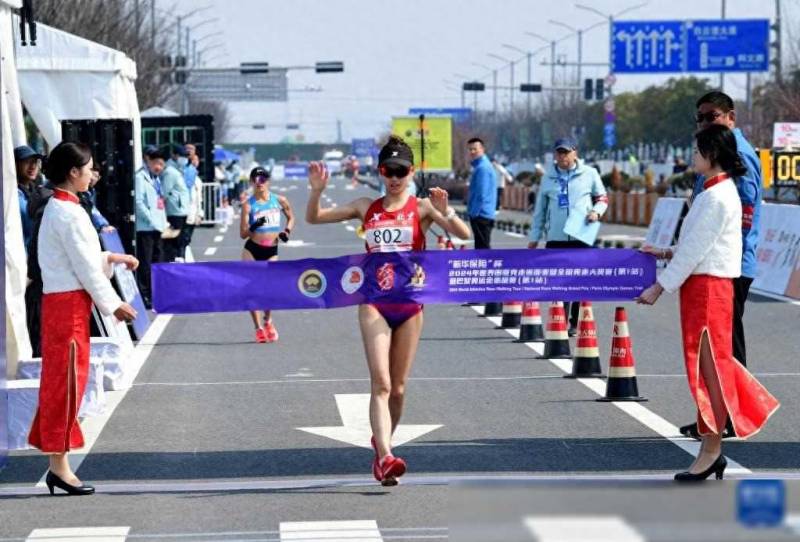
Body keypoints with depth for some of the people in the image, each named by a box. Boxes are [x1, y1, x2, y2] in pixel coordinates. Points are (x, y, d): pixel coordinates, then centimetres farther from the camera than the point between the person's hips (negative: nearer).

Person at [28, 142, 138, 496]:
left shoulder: (56, 209, 15)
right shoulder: (69, 214, -16)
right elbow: (85, 268, -15)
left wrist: (111, 259, 20)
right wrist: (113, 304, -8)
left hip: (60, 302, 10)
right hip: (68, 303, -10)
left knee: (59, 382, 11)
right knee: (65, 382, -5)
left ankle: (57, 465, 15)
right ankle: (59, 465, -1)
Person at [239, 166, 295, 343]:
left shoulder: (279, 200, 2)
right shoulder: (248, 204, -5)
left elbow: (291, 217, 20)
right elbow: (243, 234, -6)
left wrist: (287, 231, 2)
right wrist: (253, 227, -26)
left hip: (271, 251, 1)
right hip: (252, 250, -1)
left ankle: (267, 321, 23)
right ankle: (259, 329, 9)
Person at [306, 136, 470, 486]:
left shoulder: (422, 208, 1)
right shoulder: (367, 208, 8)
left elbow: (464, 234, -11)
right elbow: (314, 218, 12)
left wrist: (445, 212, -28)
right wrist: (317, 191, -7)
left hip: (409, 304, 0)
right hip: (374, 303, 0)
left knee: (398, 387, 9)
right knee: (381, 383, -15)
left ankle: (382, 443, 31)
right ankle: (385, 456, -25)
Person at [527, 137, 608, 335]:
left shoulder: (589, 174, 4)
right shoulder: (548, 178, 10)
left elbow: (602, 198, 13)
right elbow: (540, 209, 14)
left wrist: (596, 212, -8)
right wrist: (534, 237, 12)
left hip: (582, 238, -2)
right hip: (555, 238, 2)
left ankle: (576, 323, 10)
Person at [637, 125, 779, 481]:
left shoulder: (717, 197, -17)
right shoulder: (718, 191, 14)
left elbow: (696, 250, -17)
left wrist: (660, 287, -13)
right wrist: (666, 253, 17)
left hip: (708, 287, -10)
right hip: (705, 287, 10)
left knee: (710, 369, -4)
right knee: (709, 368, 11)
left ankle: (711, 451, 1)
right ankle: (712, 451, 16)